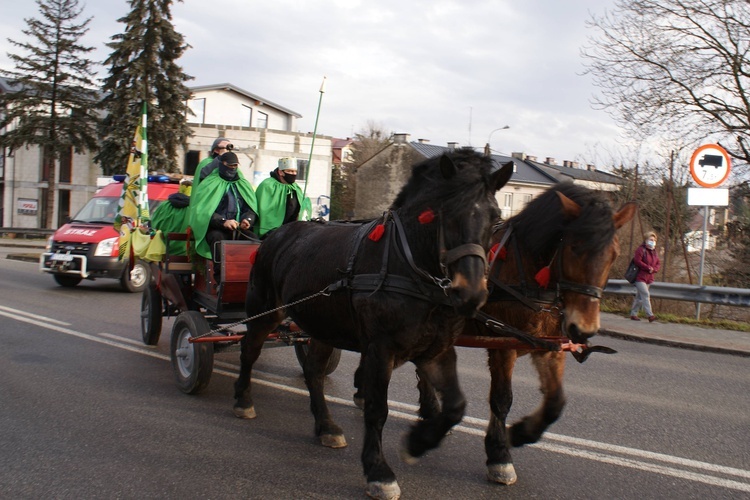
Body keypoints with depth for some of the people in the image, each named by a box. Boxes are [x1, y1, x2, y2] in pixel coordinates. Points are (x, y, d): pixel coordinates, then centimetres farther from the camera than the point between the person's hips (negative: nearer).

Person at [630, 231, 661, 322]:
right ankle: (650, 315, -21)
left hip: (649, 278, 8)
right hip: (640, 277, -8)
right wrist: (648, 267, -16)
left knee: (639, 297, 11)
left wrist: (654, 269, -7)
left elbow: (658, 263, 14)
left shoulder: (654, 252, 16)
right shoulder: (641, 250, -8)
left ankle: (633, 314, 18)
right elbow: (637, 261, -18)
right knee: (645, 295, -16)